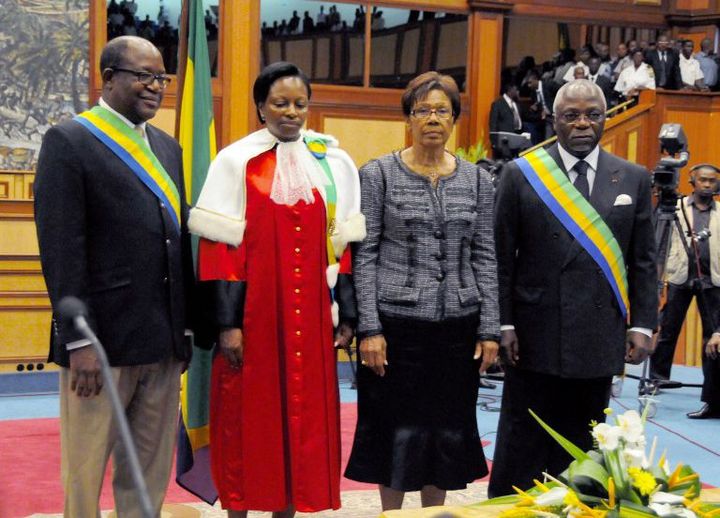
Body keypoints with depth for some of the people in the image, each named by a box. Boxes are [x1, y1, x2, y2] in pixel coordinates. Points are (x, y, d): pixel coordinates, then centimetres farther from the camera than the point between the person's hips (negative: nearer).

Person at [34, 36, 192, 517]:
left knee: (149, 474, 13)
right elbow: (61, 249, -12)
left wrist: (185, 327, 12)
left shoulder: (168, 148, 15)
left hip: (164, 342, 6)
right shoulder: (68, 141, -5)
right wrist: (79, 340, -16)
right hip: (103, 342, -6)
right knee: (85, 471, 4)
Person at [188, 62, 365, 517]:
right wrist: (227, 322, -11)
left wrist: (346, 314, 4)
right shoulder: (236, 161, -2)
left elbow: (344, 245, 8)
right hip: (253, 314, -3)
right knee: (247, 417, 4)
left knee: (304, 416, 8)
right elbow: (219, 246, -6)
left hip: (311, 317, 3)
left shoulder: (334, 163, 7)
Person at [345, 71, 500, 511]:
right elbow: (364, 255, -4)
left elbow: (484, 257, 7)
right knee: (398, 425, 5)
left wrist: (489, 329, 2)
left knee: (448, 426, 10)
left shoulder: (477, 179, 7)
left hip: (457, 324, 3)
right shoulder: (379, 174, -2)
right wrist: (370, 328, -10)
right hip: (397, 322, -3)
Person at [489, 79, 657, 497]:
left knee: (580, 447, 11)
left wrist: (642, 325, 0)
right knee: (522, 447, 6)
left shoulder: (634, 179, 5)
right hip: (536, 334, -2)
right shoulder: (521, 175, -1)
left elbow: (644, 261, 7)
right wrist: (503, 325, -6)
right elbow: (502, 258, -1)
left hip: (599, 338, 2)